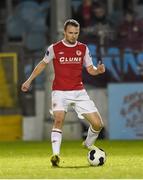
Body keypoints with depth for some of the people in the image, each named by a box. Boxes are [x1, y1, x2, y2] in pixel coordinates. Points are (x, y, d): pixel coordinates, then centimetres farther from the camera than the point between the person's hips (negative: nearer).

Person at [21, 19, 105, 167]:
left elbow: (90, 69, 10)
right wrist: (29, 80, 15)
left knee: (98, 124, -2)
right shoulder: (54, 48, -2)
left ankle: (88, 144, 28)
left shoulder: (83, 48, 5)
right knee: (59, 120, -27)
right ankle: (55, 155, -31)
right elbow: (43, 63, 14)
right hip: (60, 92, -3)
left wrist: (98, 70, -13)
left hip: (79, 92, 3)